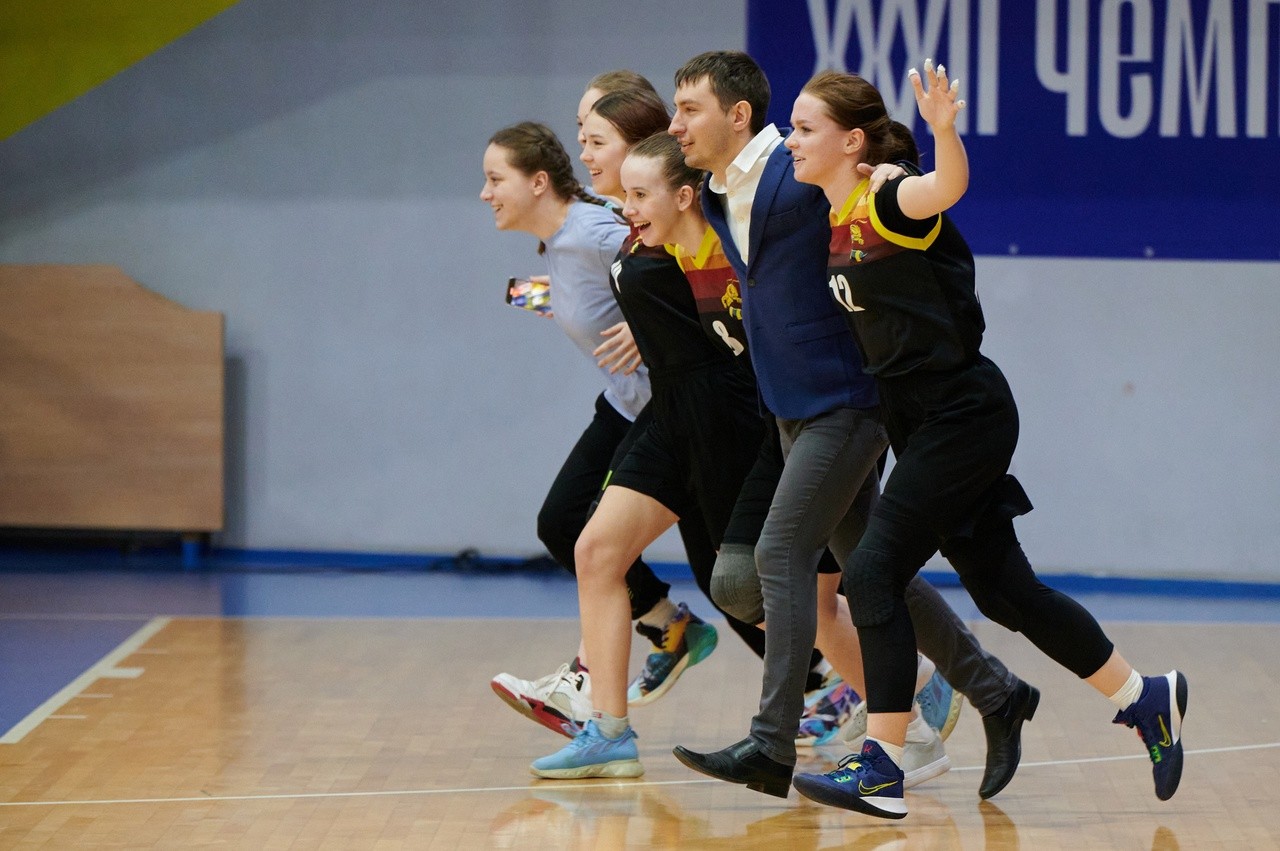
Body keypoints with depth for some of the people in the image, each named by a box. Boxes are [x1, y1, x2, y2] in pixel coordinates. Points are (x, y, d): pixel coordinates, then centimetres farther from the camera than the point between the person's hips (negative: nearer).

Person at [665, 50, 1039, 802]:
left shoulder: (805, 177, -17)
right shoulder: (716, 201, 8)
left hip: (849, 400, -9)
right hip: (797, 408, 9)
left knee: (783, 554, -13)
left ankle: (772, 748, -11)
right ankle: (996, 694, 22)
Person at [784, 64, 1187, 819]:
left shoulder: (886, 202, -16)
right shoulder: (836, 222, 9)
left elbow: (948, 186, -39)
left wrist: (944, 130, -60)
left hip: (964, 414, -9)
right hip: (923, 420, 9)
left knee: (875, 572, -15)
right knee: (1003, 590, 13)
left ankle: (881, 771, -12)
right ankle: (1145, 699, 27)